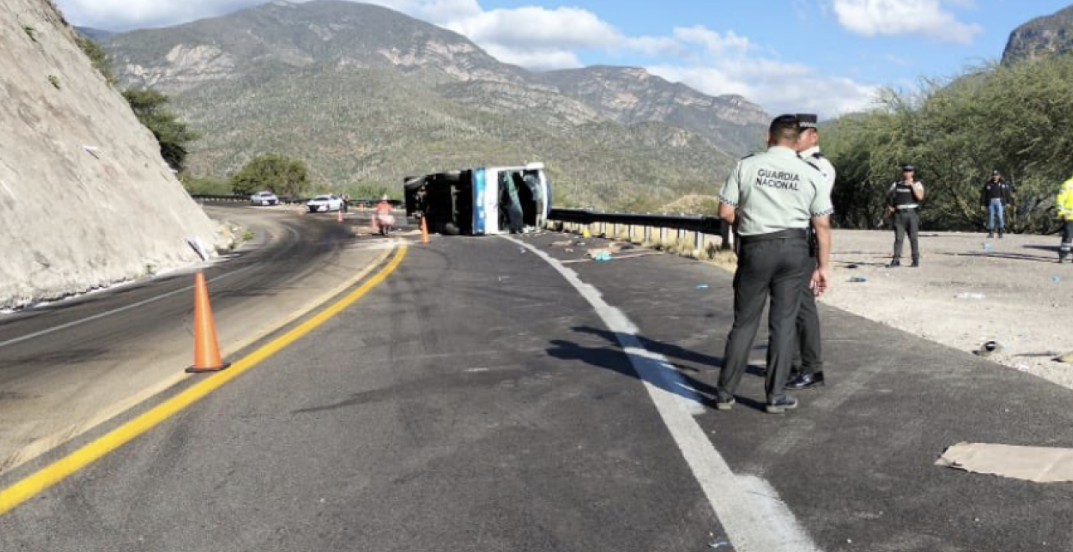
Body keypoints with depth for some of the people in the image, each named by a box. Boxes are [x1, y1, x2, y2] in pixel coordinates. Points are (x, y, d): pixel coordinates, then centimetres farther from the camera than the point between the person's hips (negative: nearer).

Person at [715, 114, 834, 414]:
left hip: (756, 248, -1)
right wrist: (822, 267, 7)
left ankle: (725, 393, 14)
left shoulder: (745, 166, -2)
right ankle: (776, 396, 13)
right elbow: (822, 225, 1)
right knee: (782, 322, 8)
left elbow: (725, 212, -3)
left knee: (744, 322, 8)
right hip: (794, 248, 1)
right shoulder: (812, 174, 2)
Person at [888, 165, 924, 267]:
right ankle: (896, 260, -5)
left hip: (912, 214, -2)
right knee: (898, 238, -4)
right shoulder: (896, 185, 11)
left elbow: (920, 197, -12)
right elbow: (889, 195, 23)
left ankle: (916, 261, 6)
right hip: (899, 214, 2)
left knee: (913, 238, 0)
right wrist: (890, 206, 7)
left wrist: (912, 185, -14)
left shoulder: (917, 184, 4)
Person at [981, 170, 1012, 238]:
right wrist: (982, 204, -2)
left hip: (999, 202, -1)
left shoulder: (1003, 183, 4)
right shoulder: (988, 184, 4)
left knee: (1000, 217, -7)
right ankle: (991, 233, 6)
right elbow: (983, 194, 3)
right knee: (991, 217, 0)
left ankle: (1000, 233, 0)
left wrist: (1008, 202, 0)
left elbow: (1007, 193, 6)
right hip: (990, 202, 1)